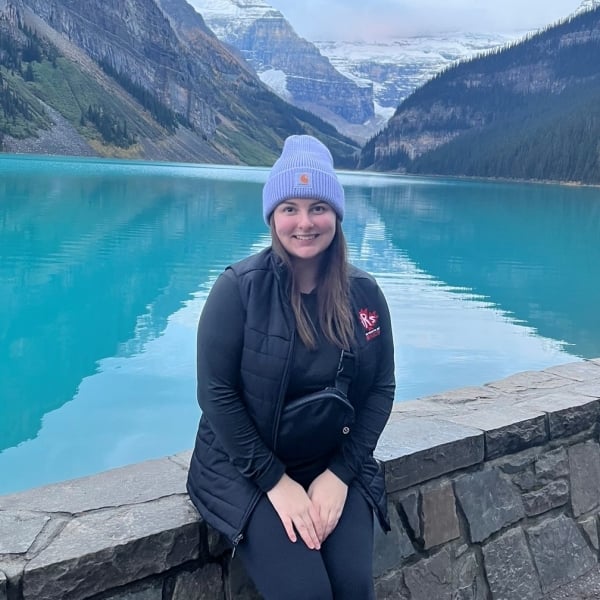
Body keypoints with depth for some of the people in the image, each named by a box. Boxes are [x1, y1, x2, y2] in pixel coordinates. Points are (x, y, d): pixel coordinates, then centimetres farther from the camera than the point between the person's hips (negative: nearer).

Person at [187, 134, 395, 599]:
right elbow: (217, 394, -13)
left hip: (335, 466, 3)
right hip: (247, 469, -3)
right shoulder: (239, 287, -14)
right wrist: (276, 481, -15)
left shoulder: (364, 294, -3)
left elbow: (381, 389, 1)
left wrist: (340, 474, -8)